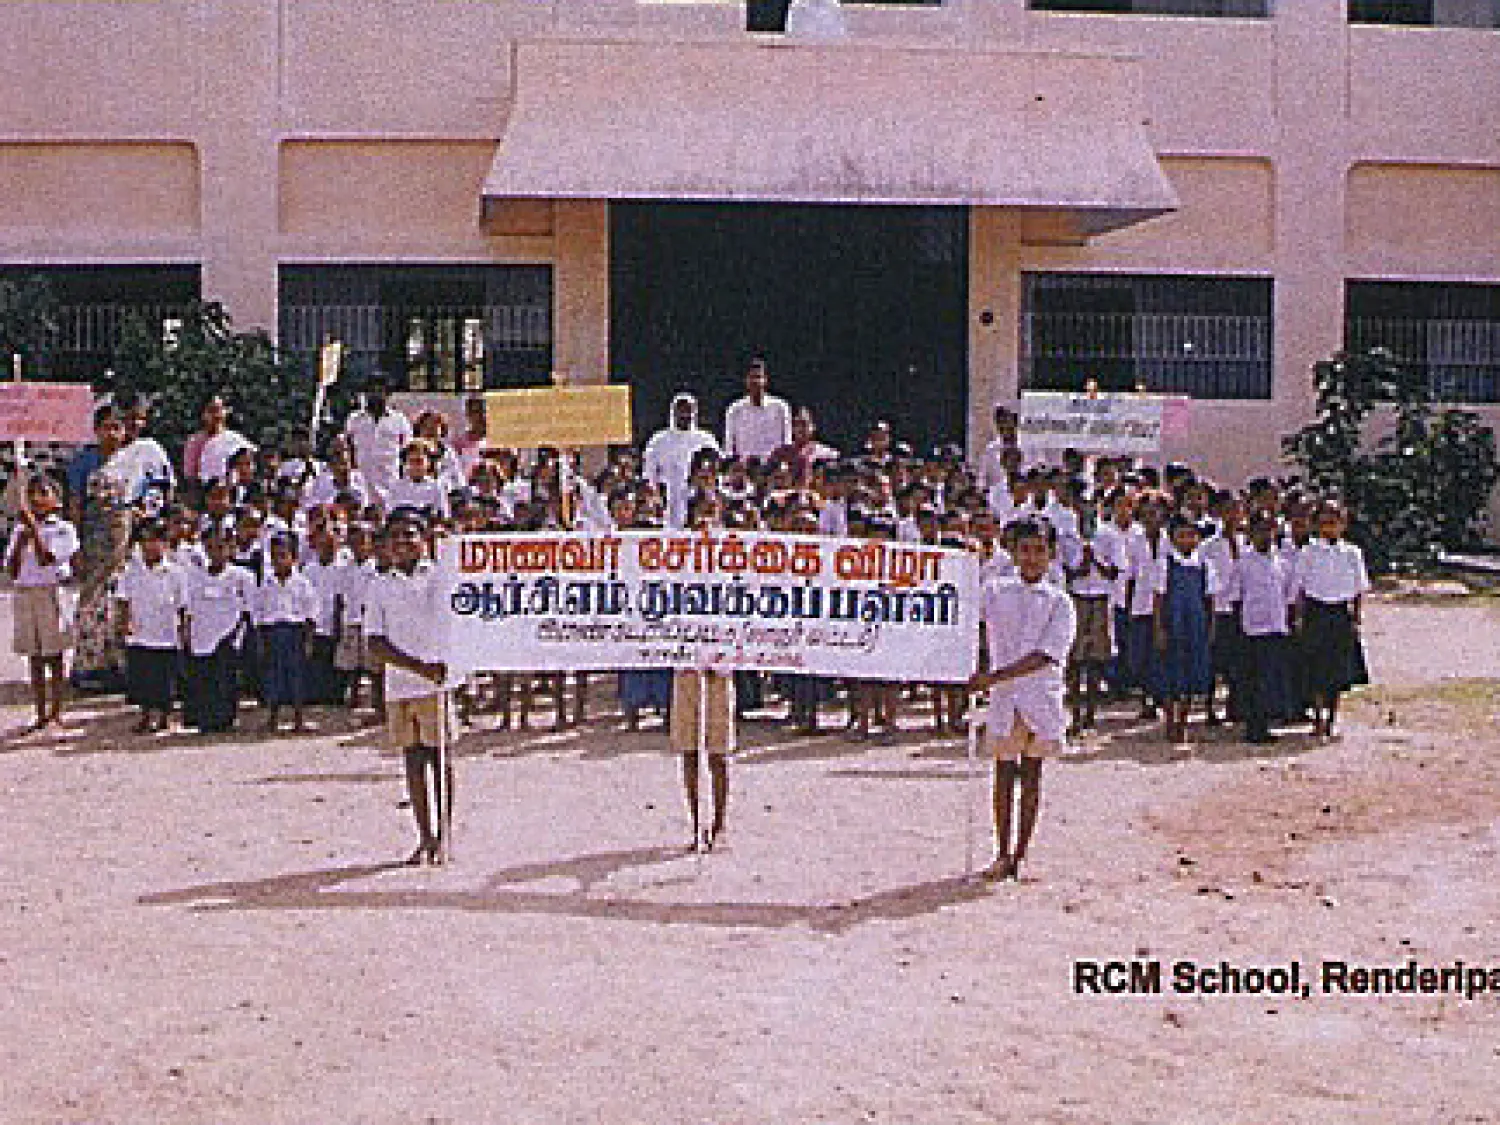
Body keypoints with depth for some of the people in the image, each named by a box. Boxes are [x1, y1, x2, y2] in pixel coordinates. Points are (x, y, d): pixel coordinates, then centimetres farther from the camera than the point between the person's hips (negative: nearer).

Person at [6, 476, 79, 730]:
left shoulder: (64, 529, -2)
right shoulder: (20, 530, 12)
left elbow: (46, 559, -17)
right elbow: (12, 571, 7)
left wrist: (33, 526, -17)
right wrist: (21, 541, -5)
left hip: (51, 592, -4)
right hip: (25, 593, 4)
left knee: (54, 656, 0)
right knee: (35, 659, 7)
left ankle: (56, 711, 7)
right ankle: (41, 714, 11)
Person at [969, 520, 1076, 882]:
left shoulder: (1060, 602, 0)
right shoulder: (994, 591, 9)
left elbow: (1045, 656, -11)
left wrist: (995, 676, -18)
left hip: (1042, 694, -1)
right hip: (1003, 695, 1)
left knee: (1032, 772, 4)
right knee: (1004, 771, 2)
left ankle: (1020, 856, 10)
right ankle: (1002, 854, 10)